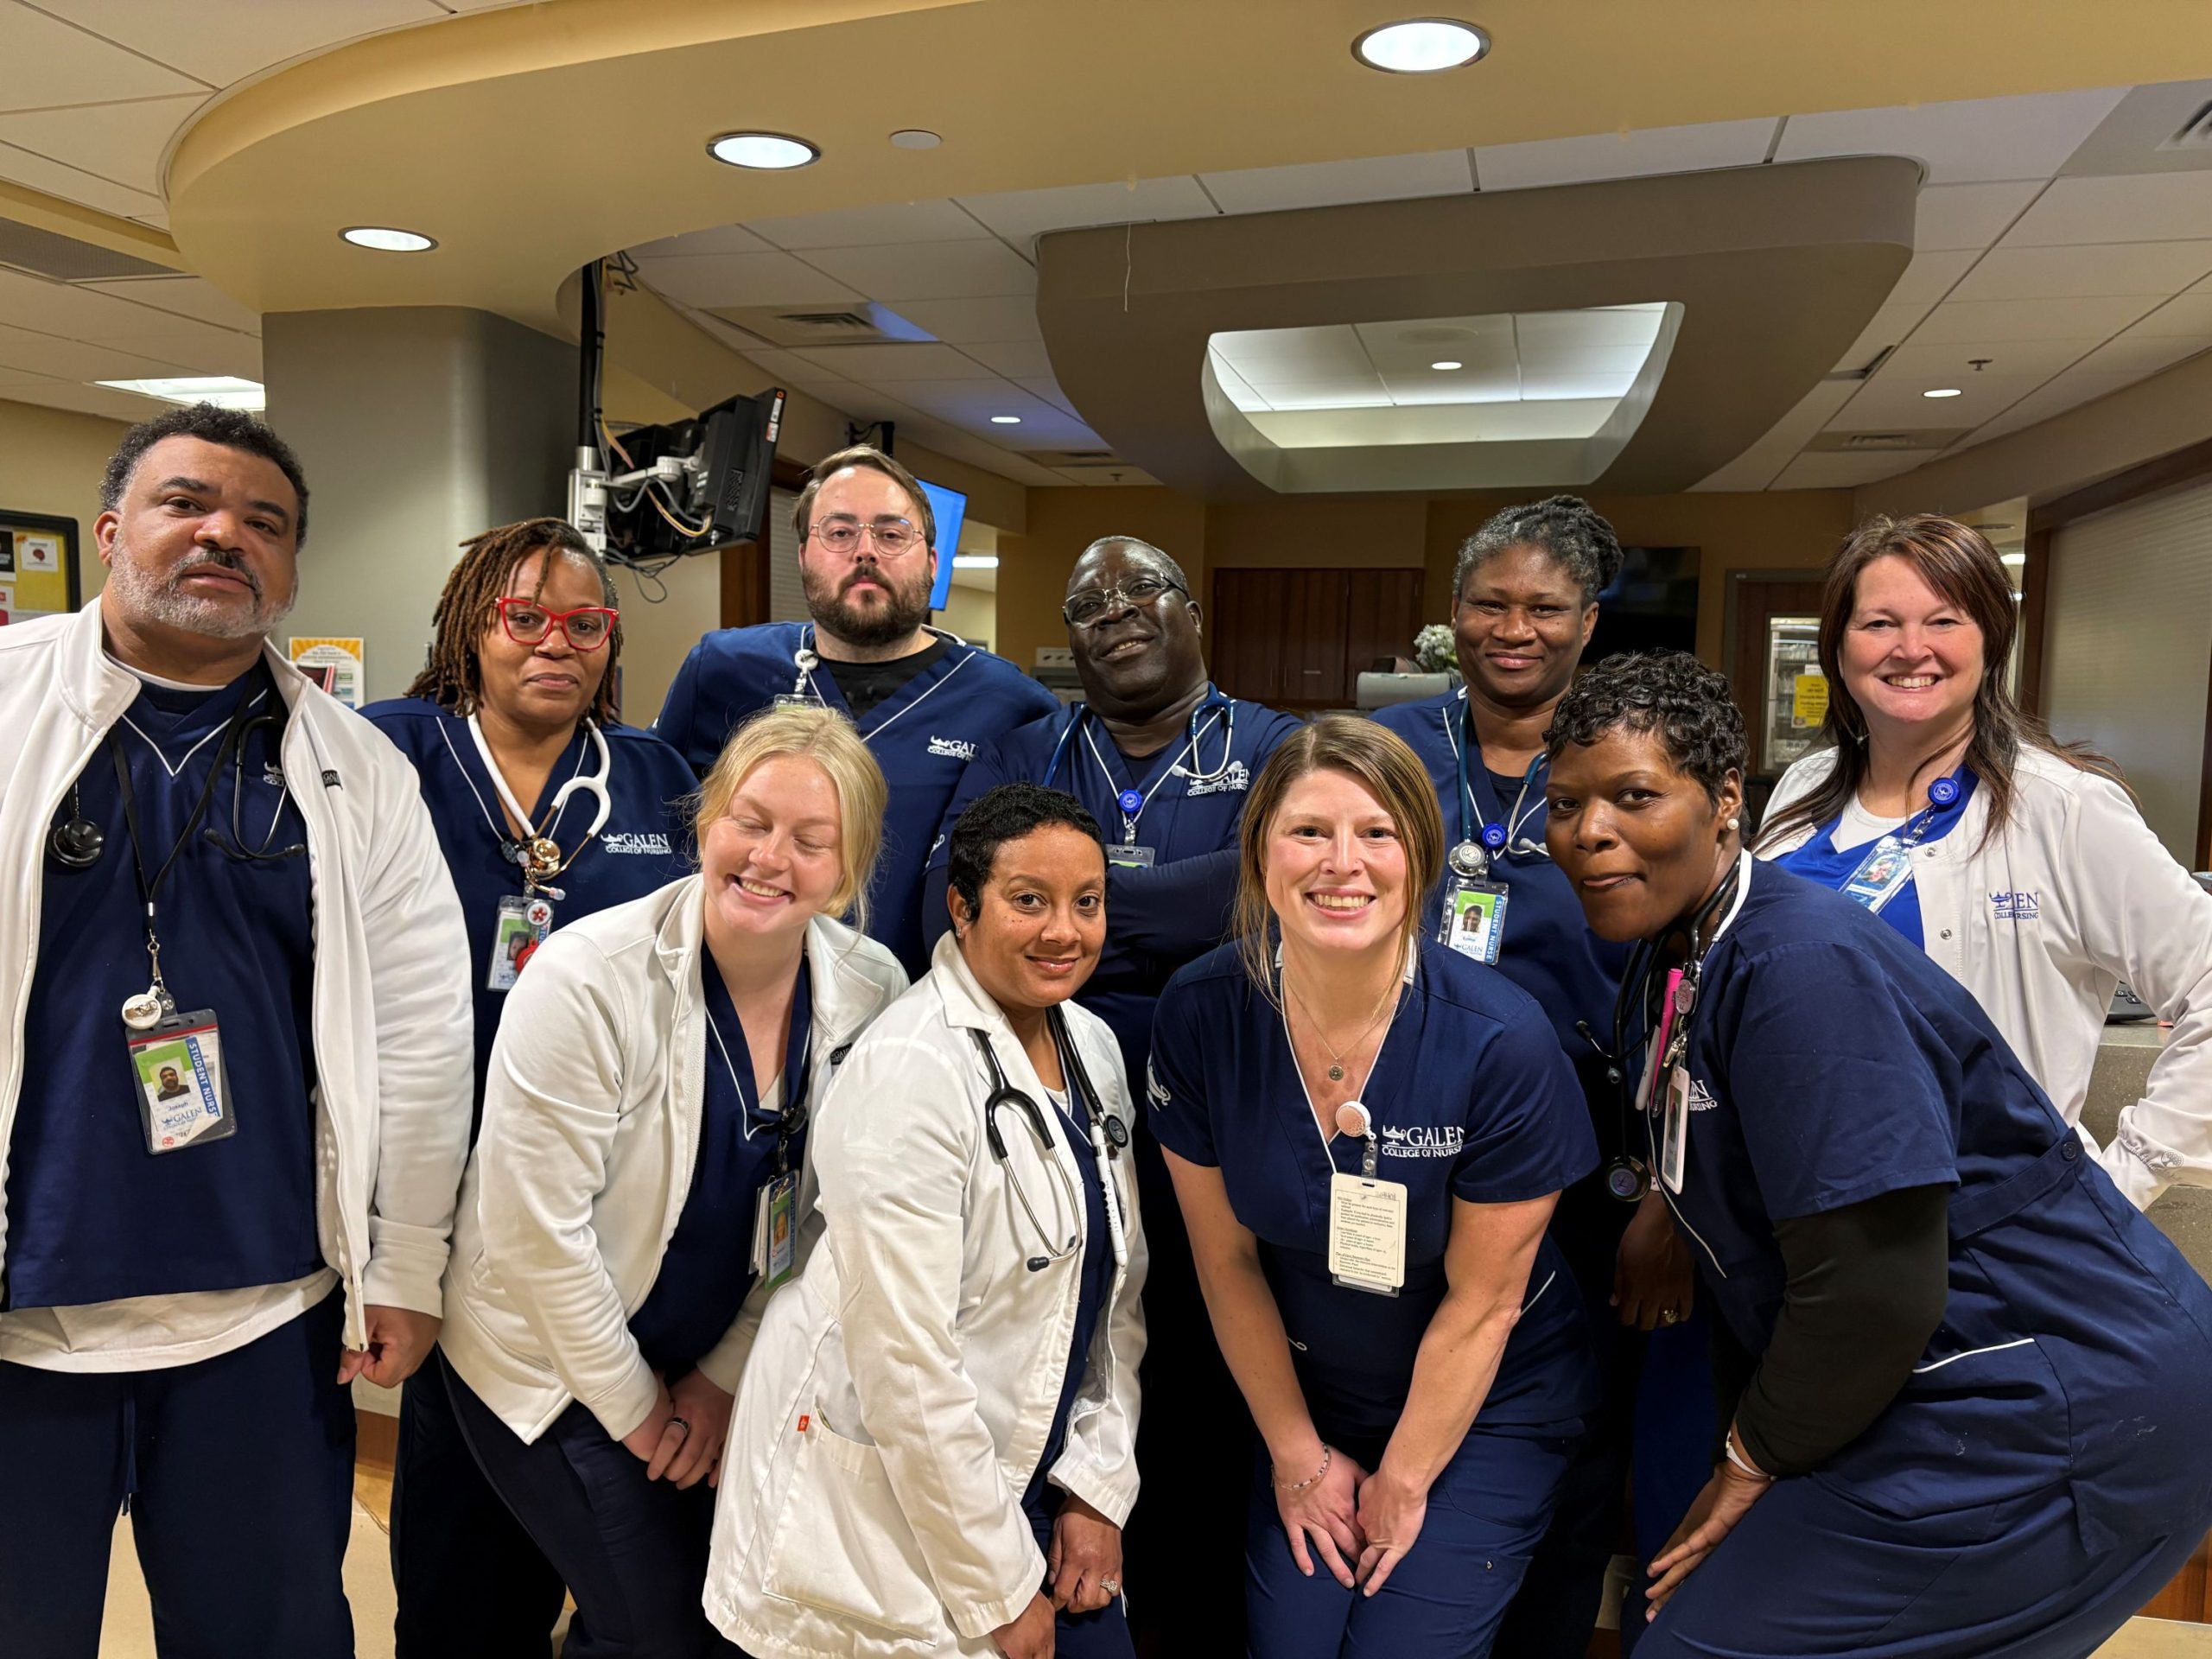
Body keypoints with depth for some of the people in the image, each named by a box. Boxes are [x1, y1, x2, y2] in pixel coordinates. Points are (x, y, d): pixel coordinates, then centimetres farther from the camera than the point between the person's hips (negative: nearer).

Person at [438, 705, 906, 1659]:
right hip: (549, 1360, -4)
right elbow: (539, 1229, -20)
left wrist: (727, 1376, -2)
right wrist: (634, 1406, -11)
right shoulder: (588, 979, -25)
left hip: (716, 1367, 4)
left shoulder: (873, 996, -13)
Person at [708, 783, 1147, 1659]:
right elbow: (906, 1362, -22)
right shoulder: (914, 1070, -22)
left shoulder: (1093, 1045, 1)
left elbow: (1117, 1289, 7)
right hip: (883, 1500, -6)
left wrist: (1098, 1484, 1)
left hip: (1023, 1474, 6)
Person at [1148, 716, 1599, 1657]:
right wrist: (1297, 1453, 0)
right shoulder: (1200, 1016, -18)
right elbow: (1228, 1260, -7)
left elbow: (1482, 1300, -14)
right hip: (1304, 1395, 2)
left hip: (1487, 1405, -2)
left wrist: (1403, 1481, -5)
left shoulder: (1501, 1042, -25)